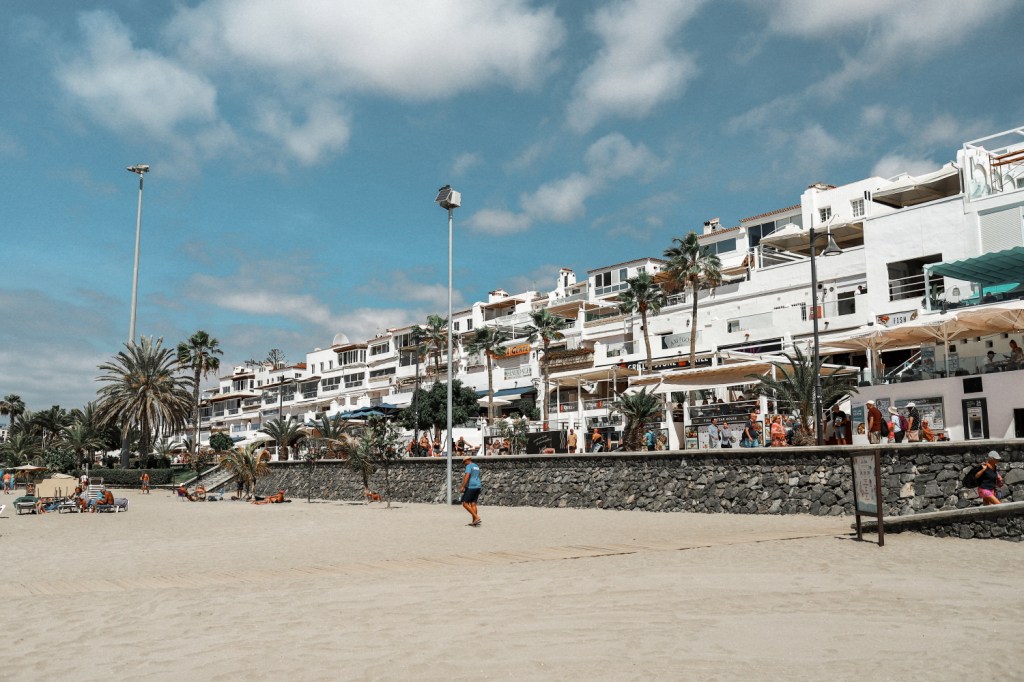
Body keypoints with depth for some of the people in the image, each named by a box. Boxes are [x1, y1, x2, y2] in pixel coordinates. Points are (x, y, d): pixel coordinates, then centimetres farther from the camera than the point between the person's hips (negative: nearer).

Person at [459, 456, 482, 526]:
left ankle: (476, 517, -11)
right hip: (478, 487, 9)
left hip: (471, 487, -9)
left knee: (465, 503, -4)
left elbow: (467, 476, -20)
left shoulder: (469, 466, -8)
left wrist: (463, 487, -23)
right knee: (473, 504, 7)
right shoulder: (477, 467, 20)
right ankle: (474, 521, 4)